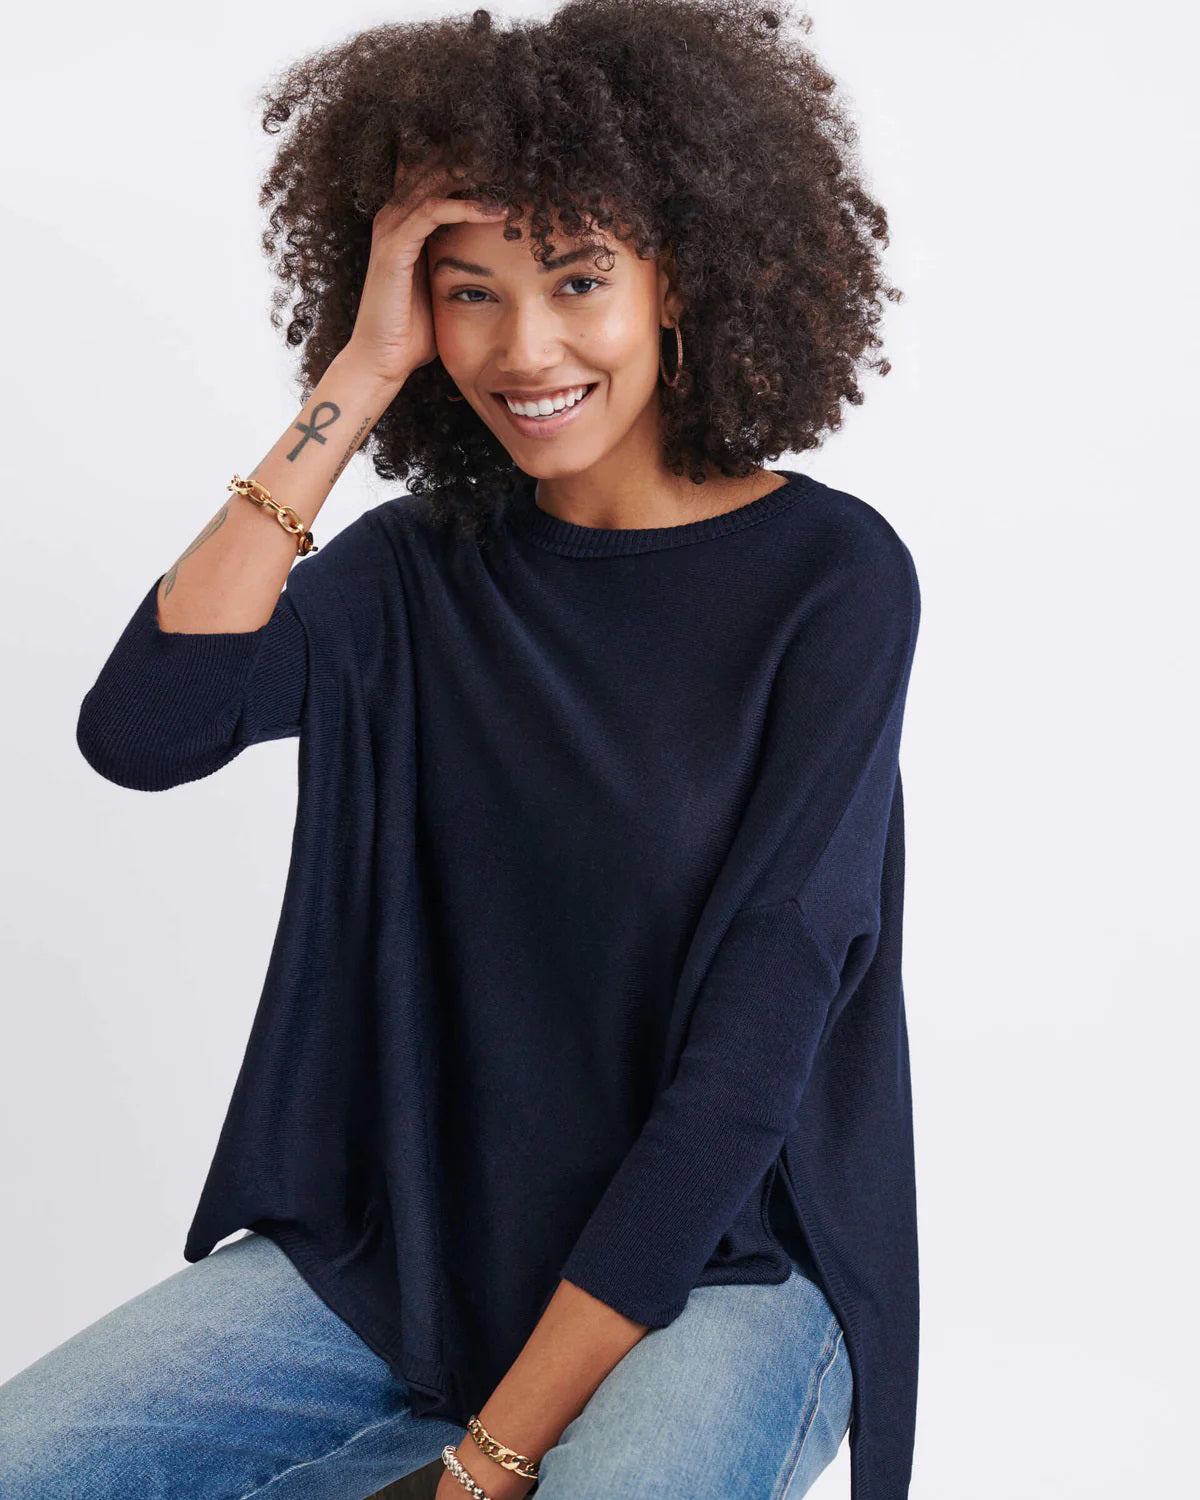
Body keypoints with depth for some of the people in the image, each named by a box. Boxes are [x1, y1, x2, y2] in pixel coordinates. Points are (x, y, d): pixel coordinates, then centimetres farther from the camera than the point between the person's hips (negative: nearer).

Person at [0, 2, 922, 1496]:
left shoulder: (832, 576, -11)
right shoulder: (427, 560, 3)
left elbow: (749, 1055, -15)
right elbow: (142, 731, -14)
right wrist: (355, 385, -13)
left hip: (710, 1268, -3)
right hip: (388, 1254, 4)